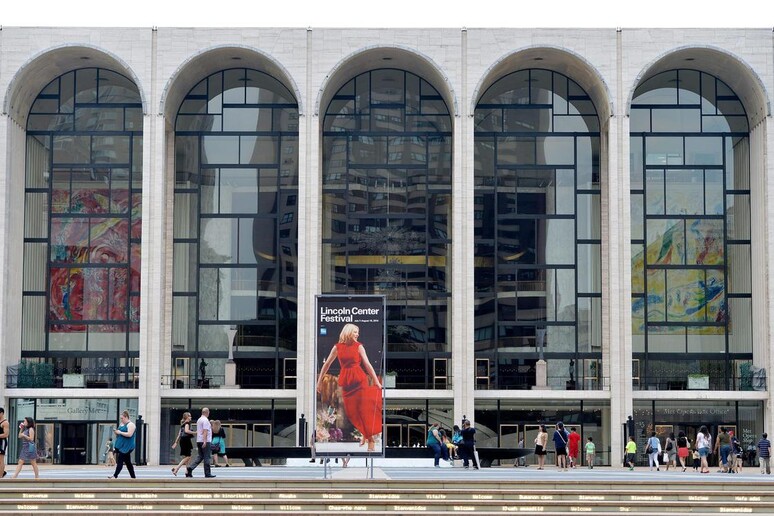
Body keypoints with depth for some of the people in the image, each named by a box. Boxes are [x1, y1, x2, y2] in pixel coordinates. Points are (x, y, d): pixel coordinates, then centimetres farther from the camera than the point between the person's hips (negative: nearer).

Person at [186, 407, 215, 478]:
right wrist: (205, 441, -24)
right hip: (205, 441, -8)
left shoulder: (199, 420, 16)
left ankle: (190, 468, -6)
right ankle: (207, 474, 1)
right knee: (207, 457, -2)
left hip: (199, 440, 8)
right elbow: (205, 431, -19)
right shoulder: (205, 420, -12)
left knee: (200, 457, 9)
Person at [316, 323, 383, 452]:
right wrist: (319, 381, 12)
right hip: (346, 381, 2)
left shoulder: (359, 346, 2)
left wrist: (376, 381, -2)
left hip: (359, 379, -2)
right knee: (351, 411, 3)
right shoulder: (337, 347, 5)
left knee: (365, 408, -7)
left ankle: (371, 439, -3)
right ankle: (364, 433, 23)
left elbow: (367, 364, 1)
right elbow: (327, 364, 11)